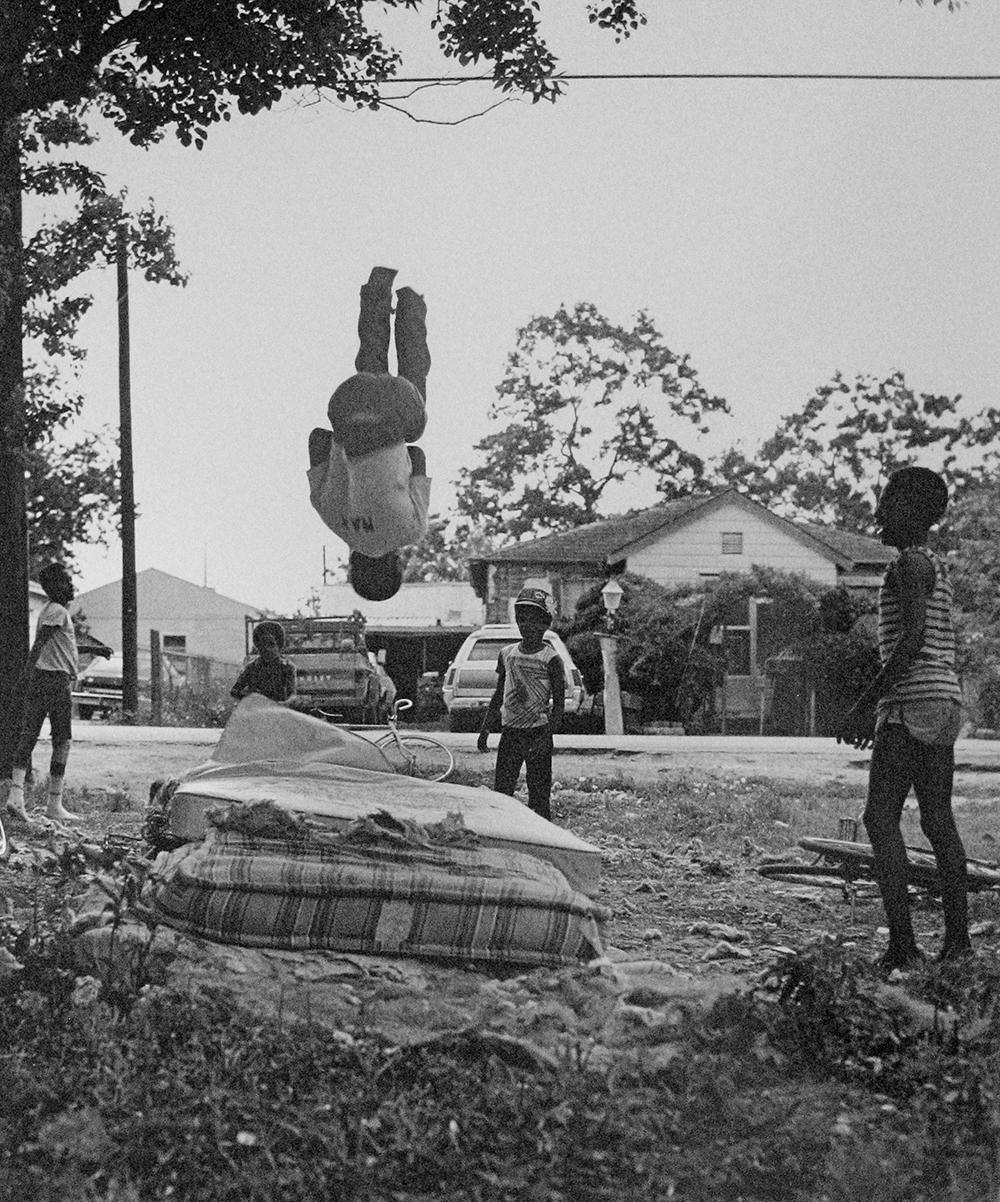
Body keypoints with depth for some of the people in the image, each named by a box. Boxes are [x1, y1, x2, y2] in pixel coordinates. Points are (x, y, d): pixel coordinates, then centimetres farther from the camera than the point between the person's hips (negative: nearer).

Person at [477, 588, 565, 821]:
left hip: (537, 732, -4)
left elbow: (559, 705, -8)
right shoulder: (507, 654, 7)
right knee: (501, 792, 3)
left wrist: (544, 739, -17)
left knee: (539, 797, -2)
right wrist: (485, 730, 12)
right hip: (509, 732, 4)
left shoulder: (550, 659, -7)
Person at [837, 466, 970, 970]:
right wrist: (876, 709, 26)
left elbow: (911, 643, -20)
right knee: (938, 821, 10)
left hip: (912, 705, -10)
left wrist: (864, 705, -19)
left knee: (881, 820, -9)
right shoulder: (936, 567, 20)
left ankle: (902, 943, -15)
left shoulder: (910, 564, -9)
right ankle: (957, 938, 10)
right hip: (945, 702, 10)